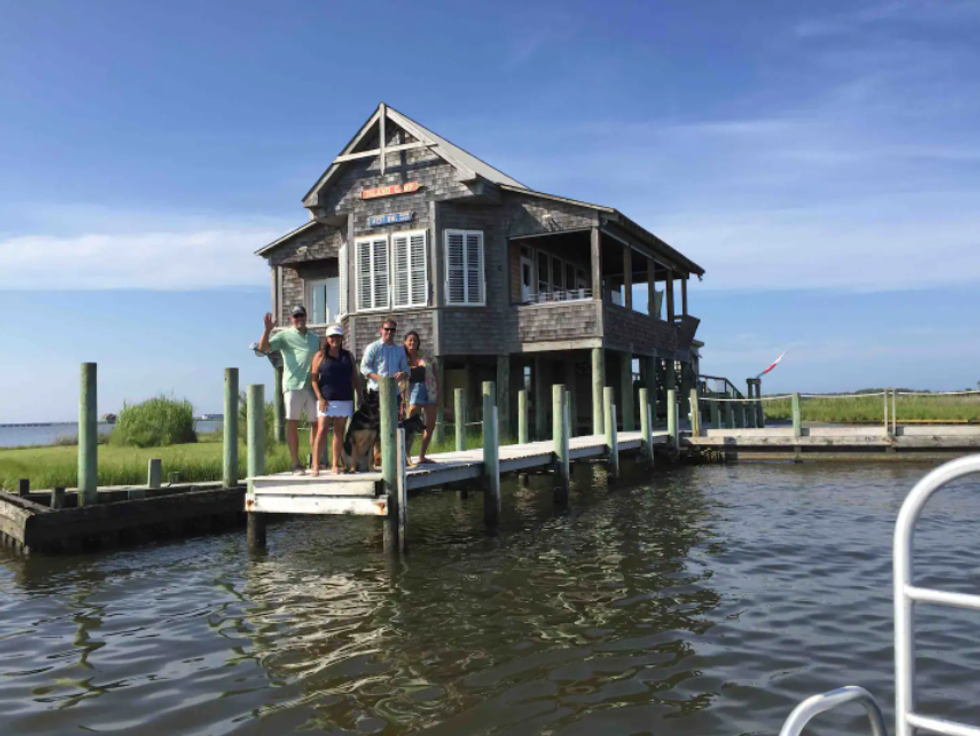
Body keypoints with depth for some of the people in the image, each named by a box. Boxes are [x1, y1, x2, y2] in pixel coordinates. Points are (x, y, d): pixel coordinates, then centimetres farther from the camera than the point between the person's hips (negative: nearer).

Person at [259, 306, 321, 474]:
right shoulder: (284, 336, 6)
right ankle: (296, 464, 1)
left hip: (312, 386, 4)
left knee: (316, 423, 5)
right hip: (293, 385, -4)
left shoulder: (315, 338, 19)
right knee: (292, 424, -3)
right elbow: (263, 347, -6)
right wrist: (267, 330, -22)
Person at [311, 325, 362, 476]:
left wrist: (360, 396, 7)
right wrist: (320, 398, -11)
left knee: (339, 432, 4)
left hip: (345, 399, 3)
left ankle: (335, 465, 9)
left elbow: (355, 377, 15)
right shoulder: (320, 356, 4)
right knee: (322, 431, -10)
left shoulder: (348, 356, 13)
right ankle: (316, 466, -9)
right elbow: (314, 378, -1)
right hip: (326, 400, -3)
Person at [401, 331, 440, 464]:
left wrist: (438, 394, 3)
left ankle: (422, 456, 18)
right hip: (413, 392, -4)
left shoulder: (427, 357, 8)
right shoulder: (402, 359, 2)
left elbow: (436, 377, 10)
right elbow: (399, 380, -2)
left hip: (430, 393, 4)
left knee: (430, 426, 7)